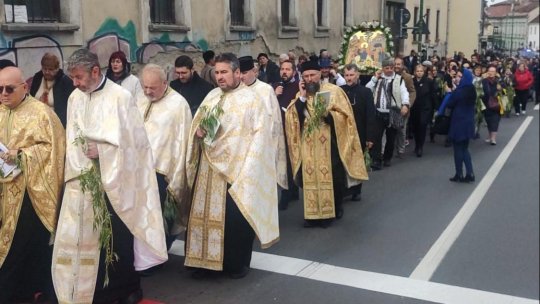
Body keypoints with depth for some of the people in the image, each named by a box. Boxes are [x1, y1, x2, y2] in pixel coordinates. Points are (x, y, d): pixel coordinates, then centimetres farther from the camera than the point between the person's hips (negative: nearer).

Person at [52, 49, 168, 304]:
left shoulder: (121, 97, -7)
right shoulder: (74, 98, 7)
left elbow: (132, 140, -9)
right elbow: (72, 140, 6)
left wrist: (100, 150, -14)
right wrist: (82, 169, -10)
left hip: (113, 182, -4)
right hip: (82, 181, 4)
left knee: (116, 236, 4)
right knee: (82, 238, 7)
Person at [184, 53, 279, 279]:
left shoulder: (251, 99, -5)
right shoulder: (212, 96, 12)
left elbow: (260, 134, -10)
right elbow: (196, 123, 18)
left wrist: (247, 170, -17)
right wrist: (198, 131, -6)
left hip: (237, 168, -5)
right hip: (209, 168, 5)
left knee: (236, 217, 1)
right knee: (206, 214, 8)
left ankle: (237, 263, 18)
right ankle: (207, 260, 22)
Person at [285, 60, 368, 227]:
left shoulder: (334, 91, -3)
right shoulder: (300, 95, 9)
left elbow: (345, 116, -5)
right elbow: (291, 118, -4)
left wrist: (327, 114, -20)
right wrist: (302, 98, -11)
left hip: (330, 145, -3)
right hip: (308, 147, 3)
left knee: (332, 179, 4)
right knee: (310, 179, 4)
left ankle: (332, 212, 20)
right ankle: (313, 213, 15)